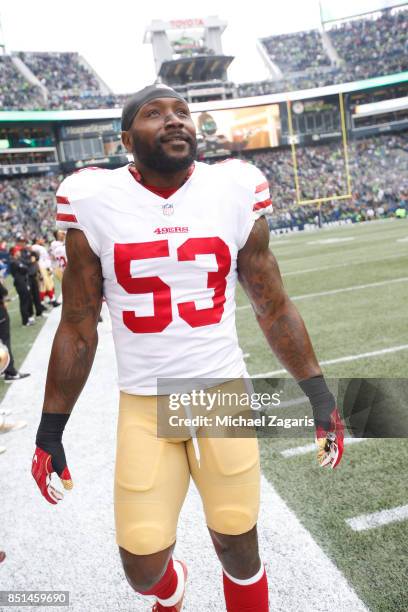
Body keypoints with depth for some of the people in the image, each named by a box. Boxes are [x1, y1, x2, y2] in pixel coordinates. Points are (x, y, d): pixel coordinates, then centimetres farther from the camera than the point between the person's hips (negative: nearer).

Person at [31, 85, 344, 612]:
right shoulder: (95, 204, -5)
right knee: (143, 567, 7)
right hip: (143, 405, 0)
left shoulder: (234, 193, -2)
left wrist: (318, 393, 5)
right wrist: (51, 430, 4)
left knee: (239, 548, 9)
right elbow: (77, 329, 1)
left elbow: (273, 309, 6)